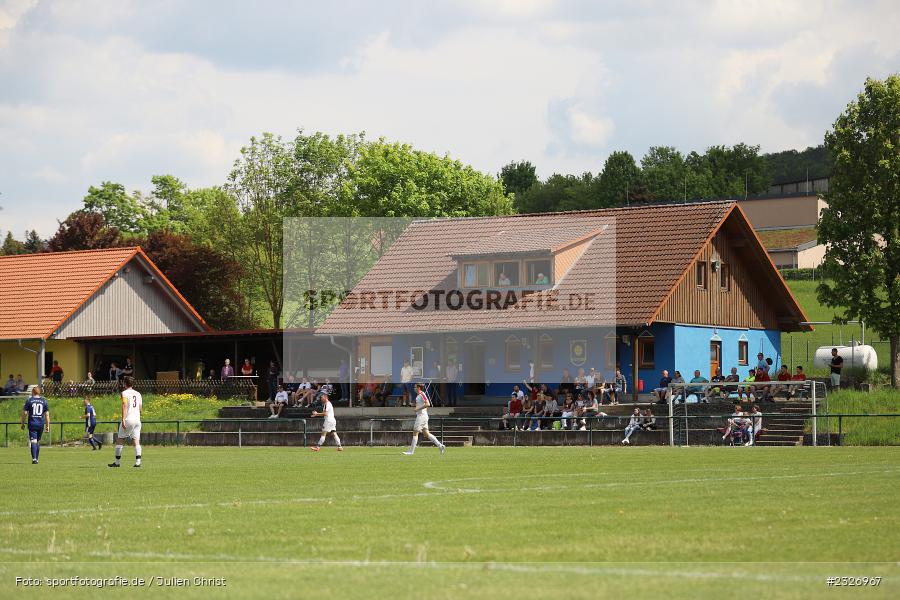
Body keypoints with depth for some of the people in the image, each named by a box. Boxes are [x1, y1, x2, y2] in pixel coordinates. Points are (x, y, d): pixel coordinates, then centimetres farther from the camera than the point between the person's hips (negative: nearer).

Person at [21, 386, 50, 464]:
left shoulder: (29, 400, 0)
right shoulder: (44, 401, 6)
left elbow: (25, 413, -2)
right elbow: (47, 414, 5)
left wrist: (22, 423, 8)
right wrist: (47, 426, 8)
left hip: (32, 424, -3)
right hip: (41, 424, 3)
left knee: (33, 441, -8)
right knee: (38, 441, 16)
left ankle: (34, 458, -22)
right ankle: (37, 458, 21)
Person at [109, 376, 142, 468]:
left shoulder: (125, 393, -4)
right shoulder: (138, 394, 14)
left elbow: (124, 406, -14)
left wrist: (123, 419, -19)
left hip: (128, 419, -5)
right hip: (137, 419, 5)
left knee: (120, 440, 6)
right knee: (136, 441, 2)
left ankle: (117, 462, 8)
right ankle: (138, 461, -9)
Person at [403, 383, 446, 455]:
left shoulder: (422, 394, -14)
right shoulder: (419, 395, 17)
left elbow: (427, 404, -25)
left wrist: (418, 409, -20)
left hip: (422, 416, -10)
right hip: (420, 416, 10)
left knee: (415, 433, -6)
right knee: (426, 433, 8)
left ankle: (411, 451, -3)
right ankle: (441, 446, 6)